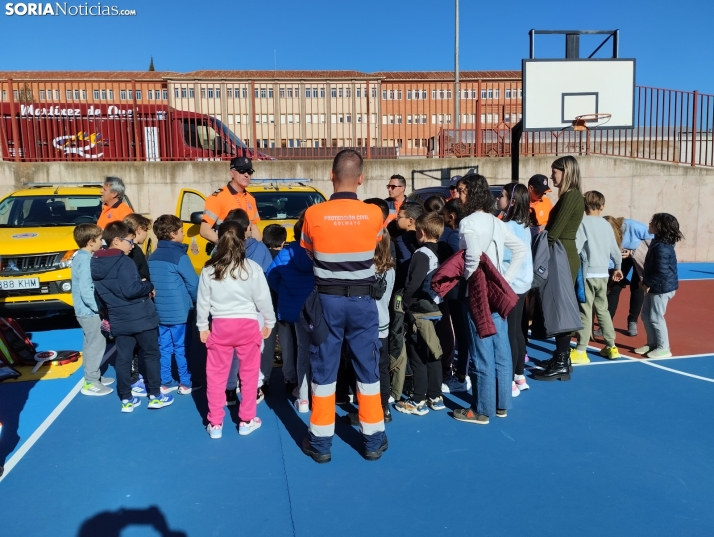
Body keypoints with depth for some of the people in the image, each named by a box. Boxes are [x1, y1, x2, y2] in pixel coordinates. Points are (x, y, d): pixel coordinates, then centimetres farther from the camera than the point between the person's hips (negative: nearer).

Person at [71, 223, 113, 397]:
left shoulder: (80, 257, 10)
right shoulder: (86, 261, -21)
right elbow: (86, 290, -27)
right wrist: (100, 307, -22)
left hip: (85, 310, 10)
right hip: (90, 311, -10)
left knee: (90, 344, 19)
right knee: (96, 345, -1)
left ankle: (92, 377, 31)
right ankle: (90, 383, 7)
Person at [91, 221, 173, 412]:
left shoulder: (96, 264, 8)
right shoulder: (124, 262, -18)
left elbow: (100, 294, 15)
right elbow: (131, 290, -25)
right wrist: (149, 286, -9)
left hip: (118, 320, 7)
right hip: (140, 318, -7)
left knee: (123, 359, 11)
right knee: (151, 355, 7)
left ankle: (126, 400, 18)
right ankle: (155, 396, 14)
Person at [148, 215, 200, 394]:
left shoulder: (153, 257, 8)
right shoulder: (180, 256, -14)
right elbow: (193, 284, -10)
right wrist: (197, 301, 6)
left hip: (160, 311, 6)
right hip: (179, 312, -6)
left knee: (164, 348, 12)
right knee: (182, 348, 4)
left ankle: (165, 383, 19)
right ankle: (186, 383, 13)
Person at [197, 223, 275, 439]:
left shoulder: (209, 270, -3)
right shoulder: (253, 268, -8)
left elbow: (202, 301, 3)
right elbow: (263, 298, -3)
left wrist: (202, 326, 15)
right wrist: (269, 323, 11)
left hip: (220, 326, 1)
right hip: (248, 325, -1)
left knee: (216, 374, 12)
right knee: (249, 374, 12)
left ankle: (215, 424, 19)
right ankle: (246, 420, 22)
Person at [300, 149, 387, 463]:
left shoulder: (313, 215, -10)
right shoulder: (374, 215, -8)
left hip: (327, 300, 0)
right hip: (362, 300, 1)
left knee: (324, 368, 10)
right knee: (368, 368, 11)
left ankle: (321, 441, 21)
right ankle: (373, 439, 23)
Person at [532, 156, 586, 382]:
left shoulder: (571, 196, -14)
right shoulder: (571, 196, 16)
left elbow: (555, 230, -18)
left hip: (563, 257, -10)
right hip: (565, 256, 10)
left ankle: (560, 365, 2)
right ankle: (561, 358, 22)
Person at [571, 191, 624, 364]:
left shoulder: (584, 223, -9)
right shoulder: (606, 224, 8)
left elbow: (576, 247, -18)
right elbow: (615, 249, 14)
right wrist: (618, 267, 29)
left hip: (588, 274, -6)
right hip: (603, 274, 6)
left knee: (585, 312, -4)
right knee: (603, 310, 17)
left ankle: (581, 351, -1)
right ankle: (611, 347, 24)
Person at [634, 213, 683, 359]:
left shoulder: (662, 247, -23)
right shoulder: (658, 243, 9)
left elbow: (662, 272, -25)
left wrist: (648, 284, -16)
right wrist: (645, 281, 11)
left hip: (662, 288, -10)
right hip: (655, 287, 10)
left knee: (655, 317, -2)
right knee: (646, 315, 15)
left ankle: (663, 348, 10)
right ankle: (652, 344, 27)